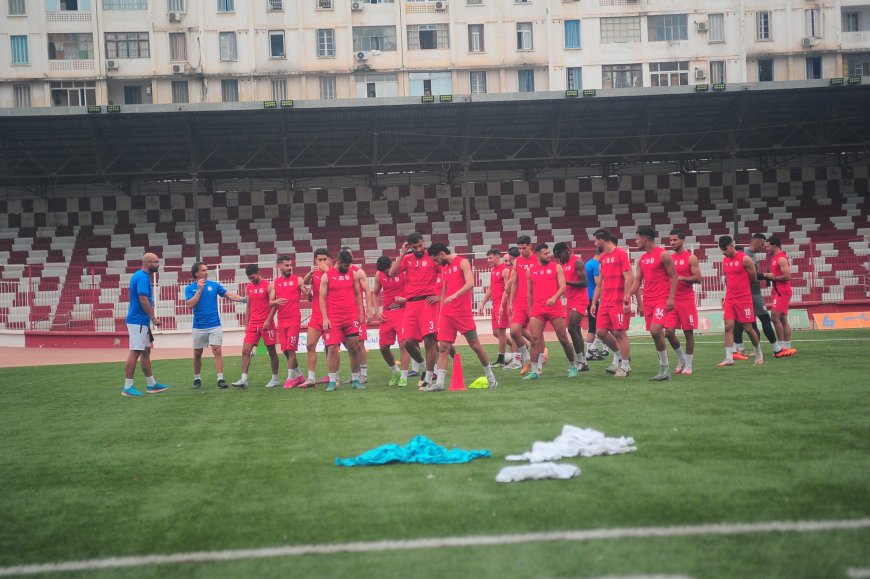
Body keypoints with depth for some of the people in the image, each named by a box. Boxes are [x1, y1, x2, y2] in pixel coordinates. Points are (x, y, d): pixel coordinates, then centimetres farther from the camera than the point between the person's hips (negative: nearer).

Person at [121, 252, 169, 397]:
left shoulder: (141, 276, 16)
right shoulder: (142, 277, -15)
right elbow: (143, 300, -21)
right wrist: (153, 318, -16)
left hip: (142, 322, 10)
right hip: (138, 321, -10)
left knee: (145, 351, 14)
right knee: (135, 352, -9)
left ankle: (151, 384, 21)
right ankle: (128, 387, -7)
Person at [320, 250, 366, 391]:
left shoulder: (352, 274, 9)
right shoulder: (326, 276, 0)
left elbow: (357, 294, 15)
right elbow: (322, 298, 0)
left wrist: (361, 313, 8)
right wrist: (325, 318, -8)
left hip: (351, 318, 3)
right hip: (333, 319, -3)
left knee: (354, 348, 3)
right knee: (332, 349, -7)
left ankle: (355, 380, 11)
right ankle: (332, 381, -2)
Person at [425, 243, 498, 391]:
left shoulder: (462, 262, -6)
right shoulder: (444, 268, 16)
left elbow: (470, 283, -20)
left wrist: (454, 295, -31)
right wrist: (441, 311, 16)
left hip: (463, 312, -6)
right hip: (447, 313, 6)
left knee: (475, 345, 1)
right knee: (443, 347, -3)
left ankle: (490, 376, 17)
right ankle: (439, 383, -6)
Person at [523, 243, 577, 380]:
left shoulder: (557, 267, 4)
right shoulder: (530, 271, 11)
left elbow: (563, 286, -5)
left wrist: (554, 298, -23)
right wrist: (530, 311, 18)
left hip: (555, 308, -2)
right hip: (537, 310, 2)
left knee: (563, 339, 3)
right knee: (535, 339, -9)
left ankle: (572, 367, 20)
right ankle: (535, 371, -5)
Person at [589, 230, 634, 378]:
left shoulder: (621, 254, -8)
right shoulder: (603, 257, 16)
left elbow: (629, 278, -14)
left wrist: (626, 300, -20)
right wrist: (594, 302, 17)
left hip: (619, 302, -8)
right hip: (605, 302, 8)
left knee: (620, 332, -7)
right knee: (601, 331, 3)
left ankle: (625, 367, 2)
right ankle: (618, 355, 23)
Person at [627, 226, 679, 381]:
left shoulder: (663, 255, -7)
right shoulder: (642, 259, 15)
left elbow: (674, 277, -8)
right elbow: (637, 280, 14)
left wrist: (671, 298, -16)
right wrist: (629, 295, 0)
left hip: (662, 300, -8)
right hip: (648, 300, 8)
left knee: (655, 330, -20)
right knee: (656, 333, 6)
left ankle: (664, 367, -10)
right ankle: (665, 371, 11)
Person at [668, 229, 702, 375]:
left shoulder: (691, 258, -3)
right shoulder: (669, 258, 12)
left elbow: (698, 278, -10)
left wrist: (680, 278, -18)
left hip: (686, 300, -4)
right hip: (672, 300, 5)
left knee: (688, 332, 0)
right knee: (669, 332, -2)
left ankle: (688, 365, 8)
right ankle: (681, 358, 19)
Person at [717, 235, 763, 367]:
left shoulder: (745, 259, -9)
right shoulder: (725, 260, 9)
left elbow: (754, 279, -1)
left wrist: (742, 287, 9)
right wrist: (728, 294, 14)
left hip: (744, 299, -5)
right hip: (729, 299, 5)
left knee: (748, 328, 2)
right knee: (728, 326, -7)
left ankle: (759, 353, 22)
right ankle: (729, 358, -9)